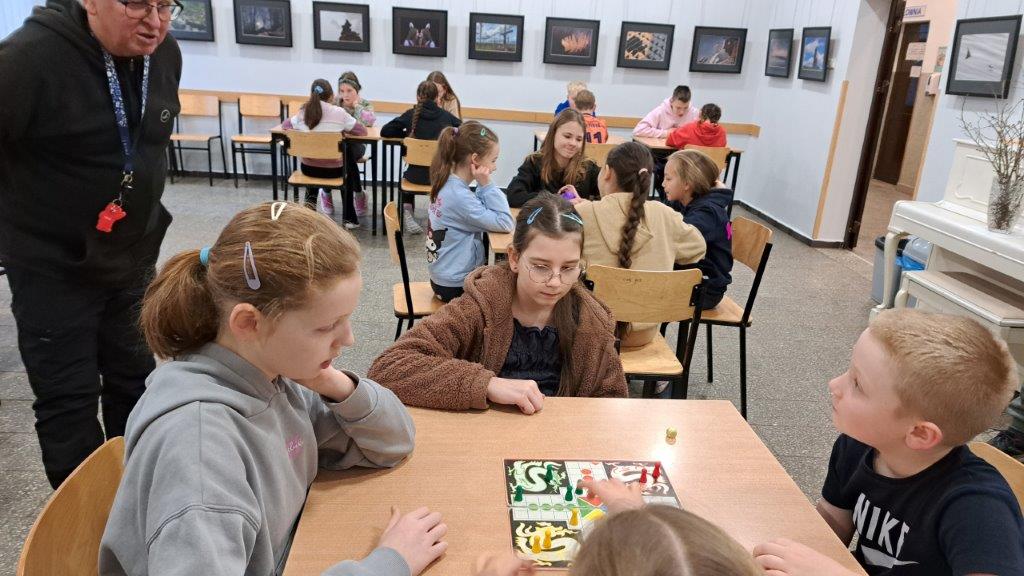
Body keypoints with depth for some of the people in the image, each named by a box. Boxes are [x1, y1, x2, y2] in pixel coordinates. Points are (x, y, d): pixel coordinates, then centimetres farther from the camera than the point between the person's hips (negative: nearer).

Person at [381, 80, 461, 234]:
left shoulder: (411, 114, -4)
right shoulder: (446, 116, -1)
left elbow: (385, 131, 0)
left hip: (418, 175, 0)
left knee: (407, 176, 35)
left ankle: (407, 211, 16)